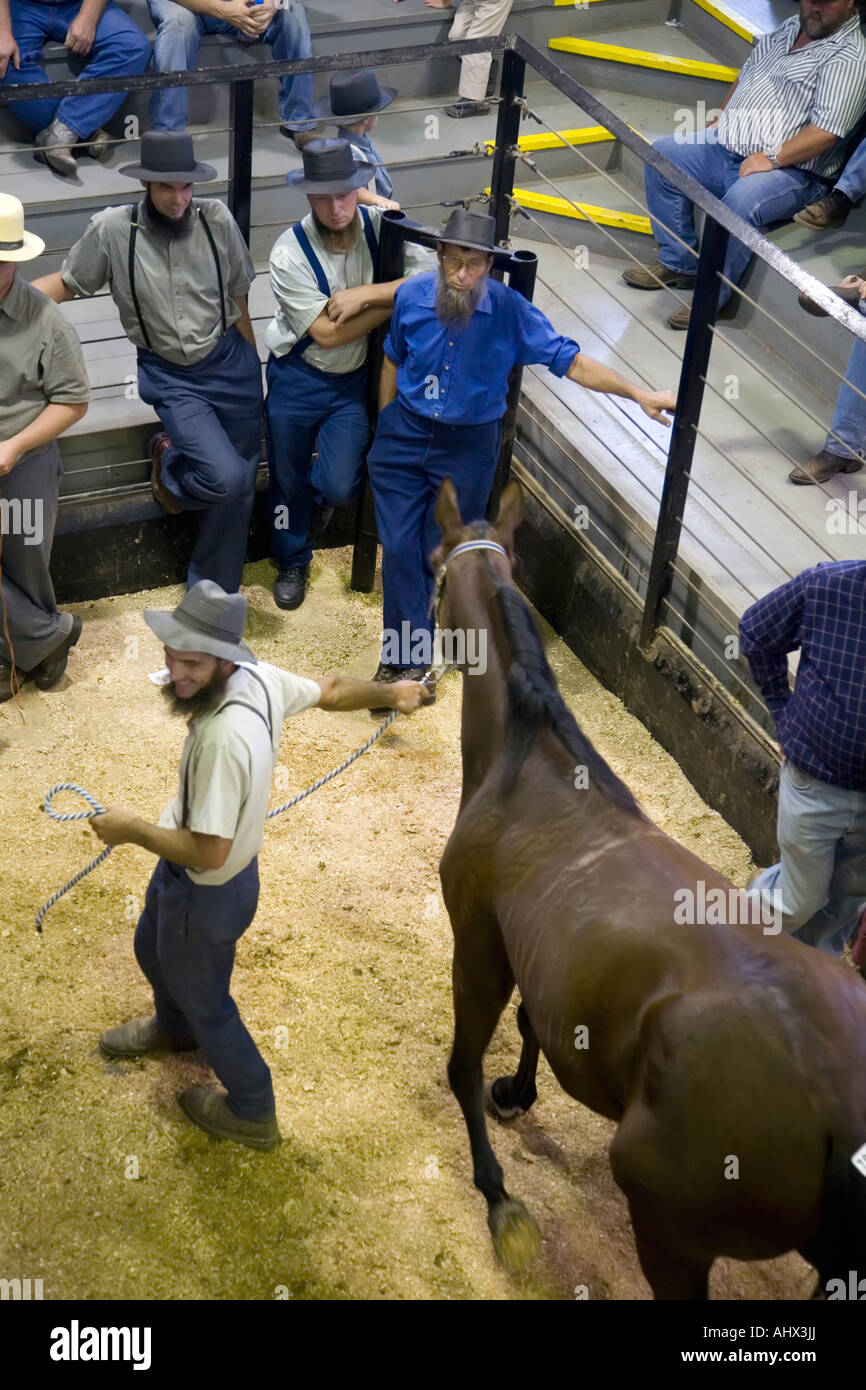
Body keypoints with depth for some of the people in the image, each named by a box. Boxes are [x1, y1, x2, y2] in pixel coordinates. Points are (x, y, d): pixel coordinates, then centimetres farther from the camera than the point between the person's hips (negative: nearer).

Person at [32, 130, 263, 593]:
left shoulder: (216, 218, -8)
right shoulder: (111, 229, -12)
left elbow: (237, 296, 4)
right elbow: (66, 282, 2)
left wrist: (253, 367, 11)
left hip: (229, 364, 2)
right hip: (170, 376, -2)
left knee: (239, 486, 5)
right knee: (224, 477, -21)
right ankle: (169, 463, 17)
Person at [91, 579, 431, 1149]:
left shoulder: (225, 737, -42)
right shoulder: (258, 675, -17)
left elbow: (207, 852, -36)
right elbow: (330, 690, 1)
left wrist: (132, 830, -22)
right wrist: (391, 692, 19)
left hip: (206, 891, -9)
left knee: (204, 1000, 18)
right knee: (152, 948, 36)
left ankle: (253, 1114, 42)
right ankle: (173, 1027, 67)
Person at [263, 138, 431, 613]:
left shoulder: (381, 226, -14)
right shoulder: (289, 253, -23)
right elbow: (328, 333, -25)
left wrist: (367, 293, -30)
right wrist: (397, 298, -20)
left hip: (354, 379, 1)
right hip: (297, 380, -1)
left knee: (340, 488, -7)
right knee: (288, 480, 14)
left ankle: (319, 491, 33)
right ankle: (292, 562, 42)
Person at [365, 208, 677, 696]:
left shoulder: (510, 310, -18)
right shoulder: (411, 296, -11)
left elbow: (570, 360, -15)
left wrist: (639, 394, -20)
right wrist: (385, 424, 13)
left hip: (468, 447, -1)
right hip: (404, 434, 1)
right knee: (400, 549, -2)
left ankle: (410, 655, 28)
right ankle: (407, 657, 10)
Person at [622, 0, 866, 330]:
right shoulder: (790, 28, 15)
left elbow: (827, 130, -22)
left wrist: (770, 158, -26)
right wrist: (719, 120, 15)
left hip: (790, 169, -9)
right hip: (726, 145, 9)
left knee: (740, 203, -37)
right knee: (662, 154, -2)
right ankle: (678, 263, 3)